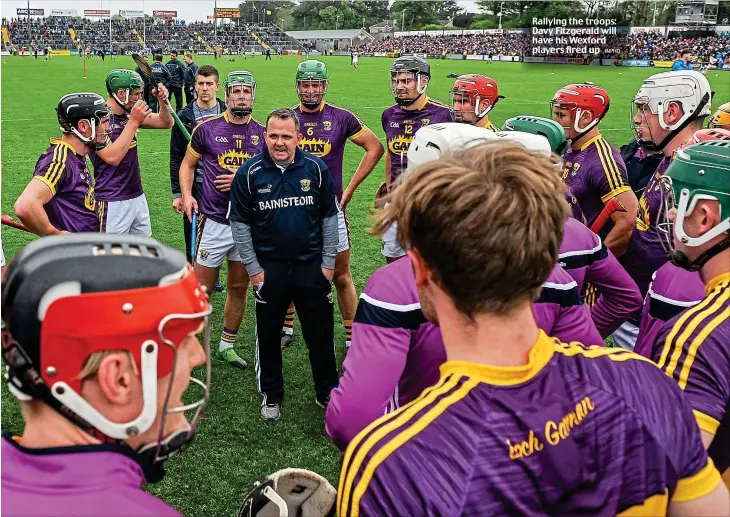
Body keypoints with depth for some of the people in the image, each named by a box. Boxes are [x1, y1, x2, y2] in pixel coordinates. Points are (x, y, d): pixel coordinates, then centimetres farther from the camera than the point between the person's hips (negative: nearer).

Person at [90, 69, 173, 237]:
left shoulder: (129, 114, 6)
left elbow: (166, 123, 10)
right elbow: (112, 158, -25)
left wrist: (162, 100, -10)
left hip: (138, 196, 8)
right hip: (113, 203, -8)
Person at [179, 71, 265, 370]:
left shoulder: (263, 134, 3)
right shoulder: (207, 129, -2)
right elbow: (188, 164, 9)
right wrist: (186, 195, -6)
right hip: (214, 221, -3)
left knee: (239, 288, 13)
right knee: (202, 289, 2)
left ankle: (227, 346, 28)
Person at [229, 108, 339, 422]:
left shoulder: (317, 169, -4)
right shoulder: (249, 173, -7)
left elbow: (329, 218, 3)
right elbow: (239, 223, -2)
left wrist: (328, 264, 1)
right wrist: (253, 269, -4)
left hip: (312, 266, 1)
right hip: (269, 268, 0)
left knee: (321, 334, 9)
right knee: (268, 335, 12)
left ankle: (327, 393, 27)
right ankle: (271, 395, 30)